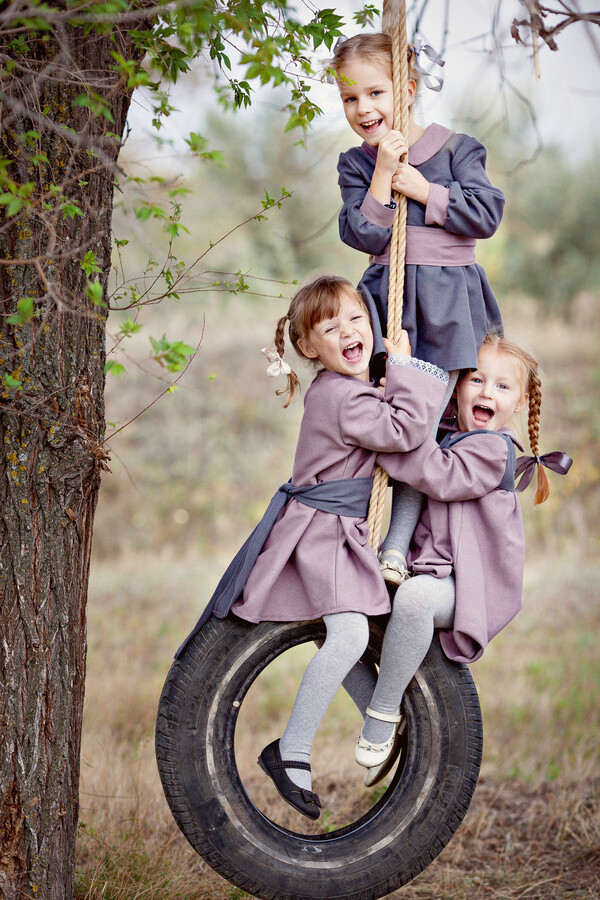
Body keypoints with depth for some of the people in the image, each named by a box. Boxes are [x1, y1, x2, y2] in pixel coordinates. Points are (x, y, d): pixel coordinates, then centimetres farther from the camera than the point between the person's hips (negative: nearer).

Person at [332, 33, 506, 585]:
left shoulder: (455, 148, 3)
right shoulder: (357, 164, 9)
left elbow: (488, 215, -6)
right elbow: (364, 234, -4)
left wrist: (423, 190, -10)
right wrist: (382, 174, -12)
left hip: (448, 296, -2)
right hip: (388, 295, 3)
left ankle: (397, 545, -12)